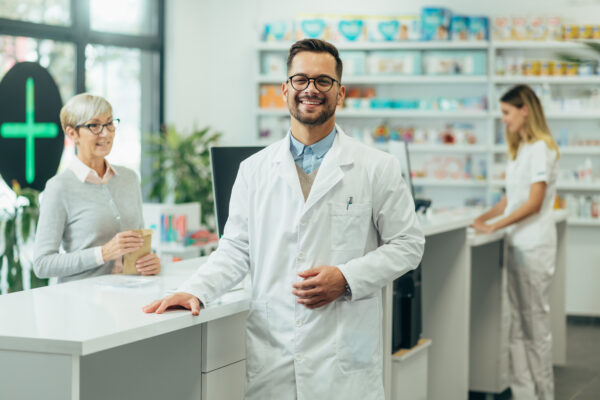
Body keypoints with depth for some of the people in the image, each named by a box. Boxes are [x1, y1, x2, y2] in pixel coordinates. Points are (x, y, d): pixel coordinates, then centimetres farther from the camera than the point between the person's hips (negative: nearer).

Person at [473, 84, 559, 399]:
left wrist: (496, 226, -16)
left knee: (536, 322, -2)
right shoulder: (519, 149, 17)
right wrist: (485, 217, 9)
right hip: (518, 244, 9)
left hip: (534, 246, -9)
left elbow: (534, 203, -16)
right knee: (518, 323, 9)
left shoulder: (540, 148, -11)